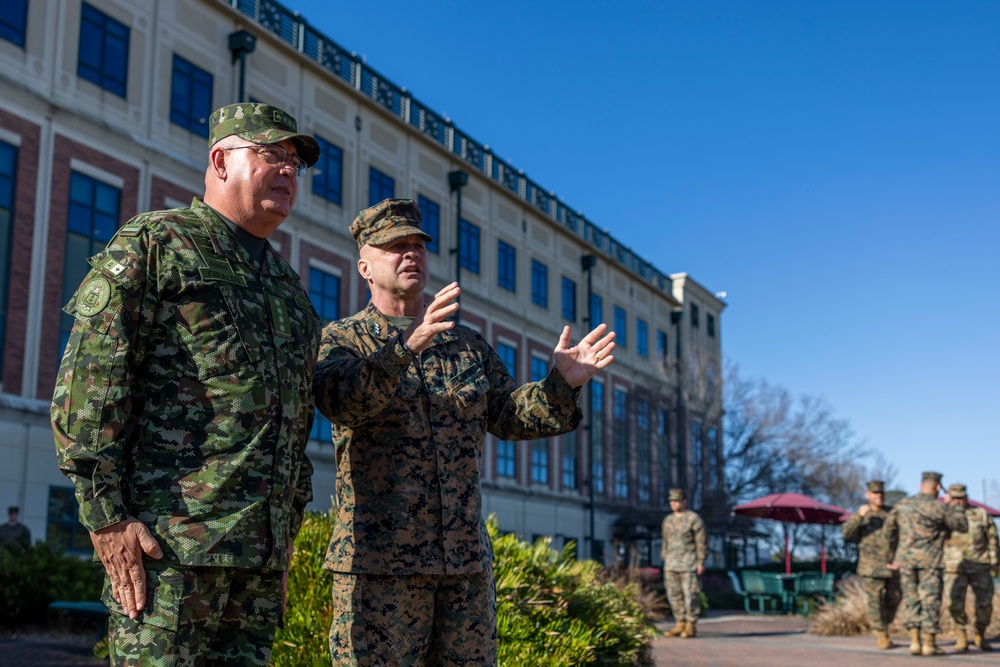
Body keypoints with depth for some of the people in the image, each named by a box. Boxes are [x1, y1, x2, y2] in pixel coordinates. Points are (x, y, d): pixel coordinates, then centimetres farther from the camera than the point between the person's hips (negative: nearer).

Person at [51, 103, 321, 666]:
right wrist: (107, 515, -14)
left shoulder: (290, 287, 23)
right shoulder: (153, 244, 1)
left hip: (261, 553, 7)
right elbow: (87, 384, -8)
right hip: (167, 538, -7)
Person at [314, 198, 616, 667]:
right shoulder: (340, 339, 3)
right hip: (377, 561, -4)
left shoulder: (468, 346, 17)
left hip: (467, 561, 5)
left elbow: (509, 416, 11)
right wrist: (406, 346, -34)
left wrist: (562, 383, -9)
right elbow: (341, 402, -18)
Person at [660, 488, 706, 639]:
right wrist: (666, 562, 16)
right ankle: (681, 624, 13)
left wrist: (701, 563, -11)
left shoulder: (694, 519, -4)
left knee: (691, 595, -5)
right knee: (674, 595, 6)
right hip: (671, 565, 6)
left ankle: (691, 626, 0)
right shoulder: (668, 520, 14)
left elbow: (701, 543, -6)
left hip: (689, 564, -6)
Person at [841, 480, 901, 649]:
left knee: (893, 598, 8)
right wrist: (859, 515, -27)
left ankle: (881, 626, 30)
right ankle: (881, 636, 4)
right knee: (875, 600, -5)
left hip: (892, 564, 3)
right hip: (872, 565, -3)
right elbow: (846, 533, -14)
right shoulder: (860, 515, 0)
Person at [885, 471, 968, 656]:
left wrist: (892, 557, 24)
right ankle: (929, 644, 1)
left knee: (912, 600, 10)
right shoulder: (940, 507, -7)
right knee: (930, 600, 2)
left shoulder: (903, 504, 8)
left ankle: (915, 642, 5)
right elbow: (962, 526, 3)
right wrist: (953, 507, 16)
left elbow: (889, 531, 14)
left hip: (905, 559, 4)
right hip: (929, 561, -4)